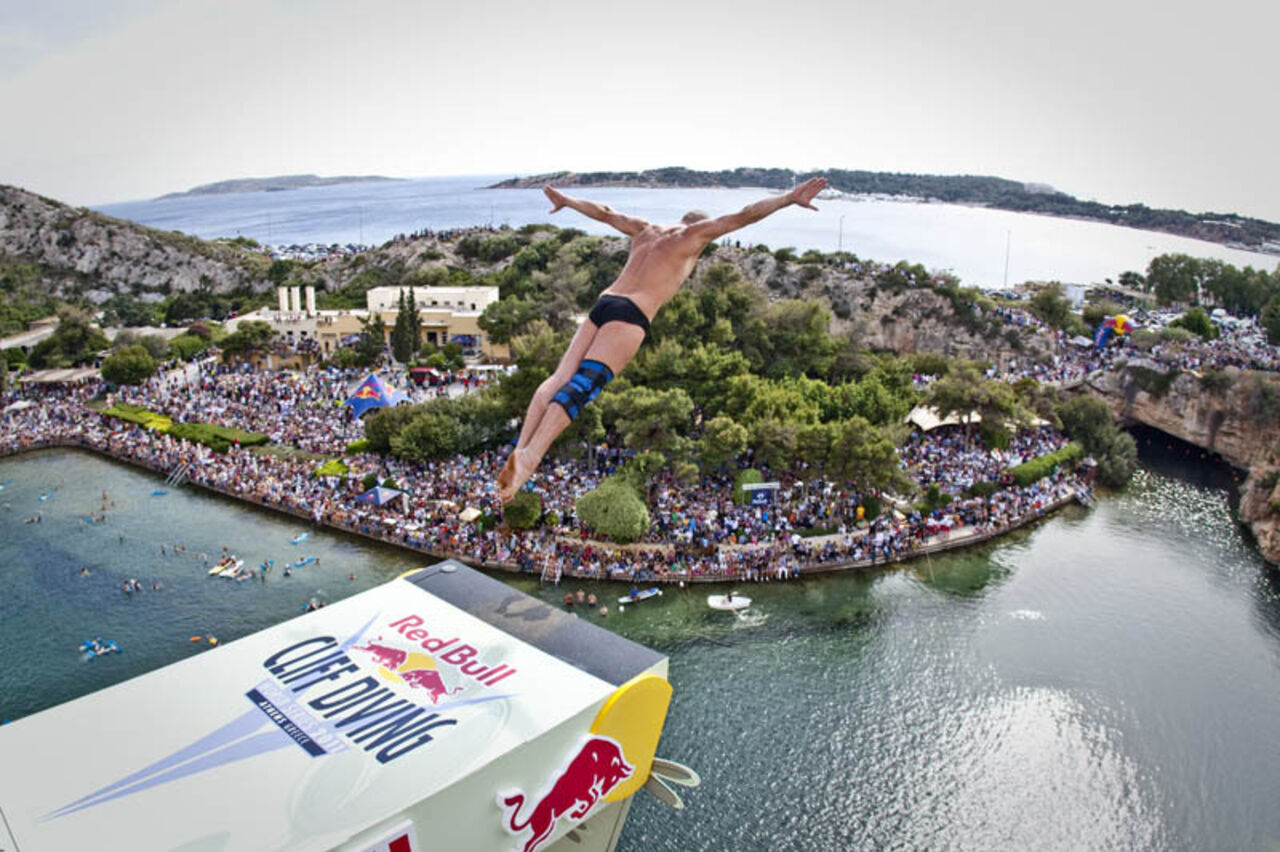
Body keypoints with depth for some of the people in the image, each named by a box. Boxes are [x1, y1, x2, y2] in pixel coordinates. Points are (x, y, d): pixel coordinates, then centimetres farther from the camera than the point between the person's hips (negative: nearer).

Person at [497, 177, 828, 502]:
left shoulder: (645, 229, 27)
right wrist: (790, 198, 9)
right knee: (583, 385, -19)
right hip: (630, 315, -7)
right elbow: (744, 215, 5)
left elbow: (603, 212, 38)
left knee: (560, 379, -2)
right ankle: (530, 456, -31)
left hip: (603, 303, 7)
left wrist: (565, 200, 52)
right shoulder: (694, 233, 11)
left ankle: (520, 448, -14)